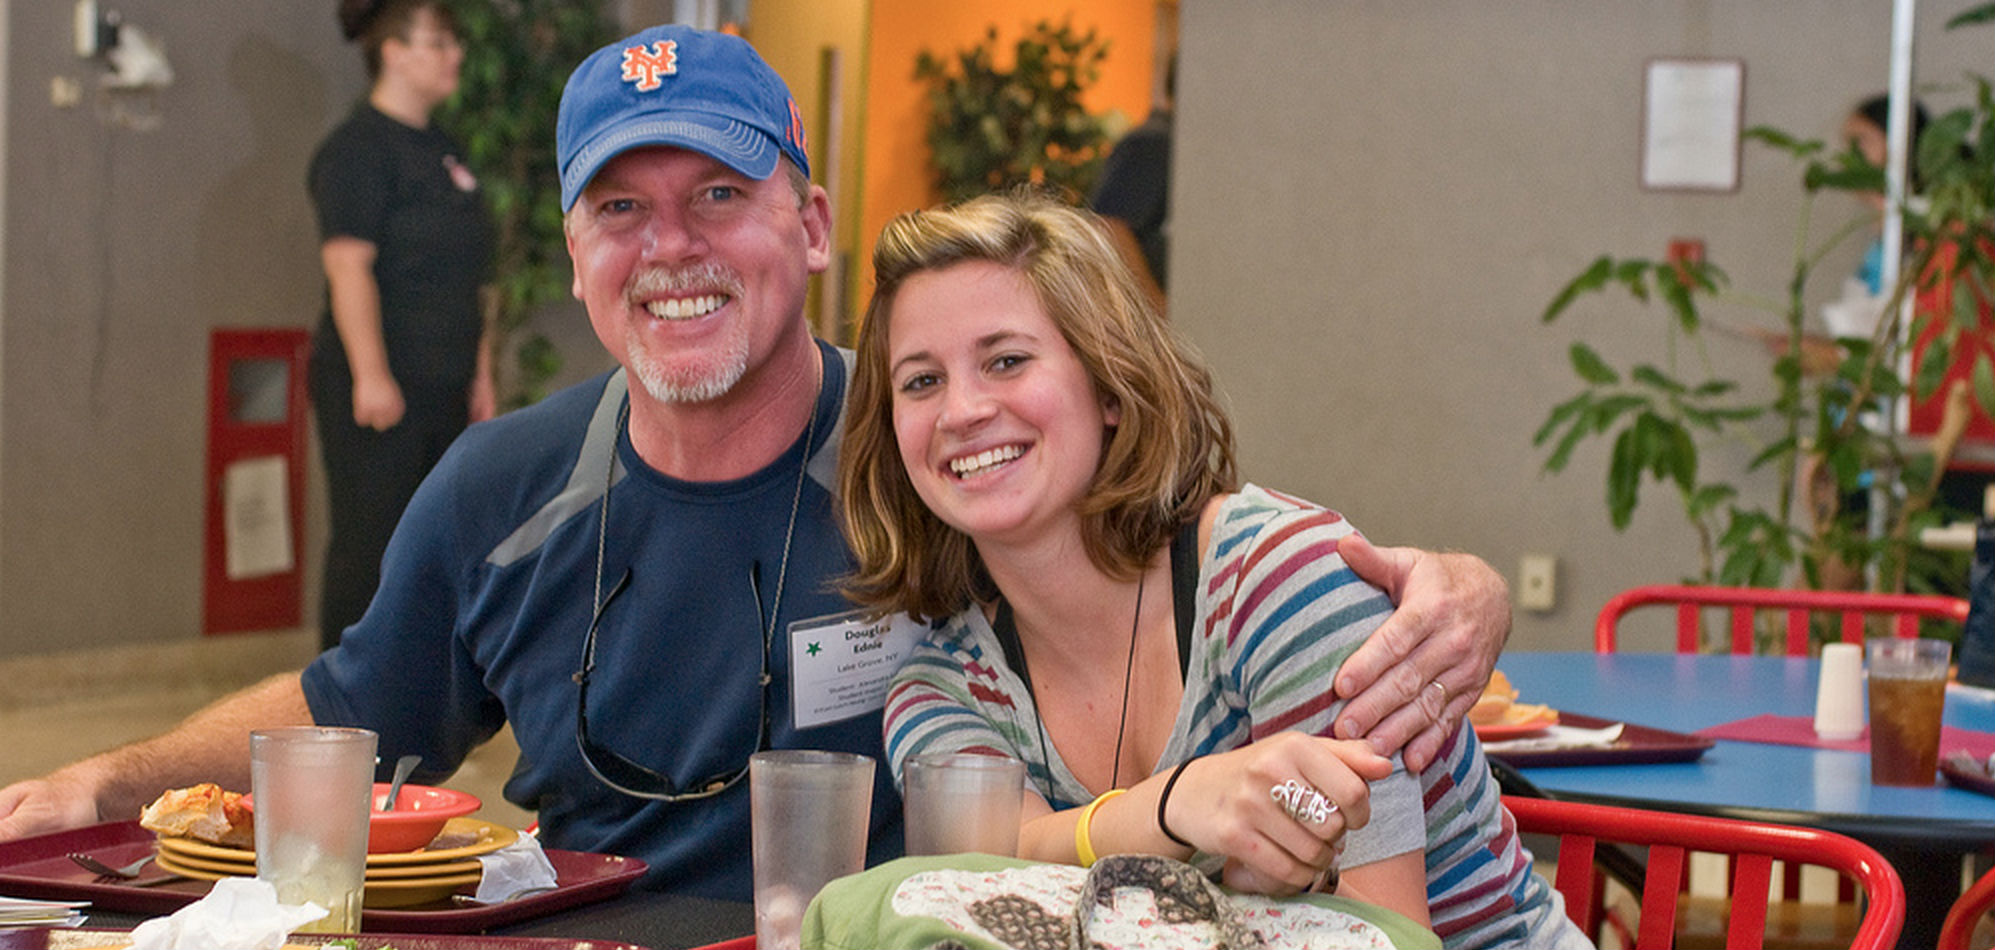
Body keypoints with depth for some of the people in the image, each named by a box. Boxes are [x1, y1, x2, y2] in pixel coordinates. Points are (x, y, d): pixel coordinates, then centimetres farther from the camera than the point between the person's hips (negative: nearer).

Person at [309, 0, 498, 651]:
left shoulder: (443, 152, 17)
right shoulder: (358, 149, -9)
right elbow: (347, 267, -17)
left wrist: (481, 373, 17)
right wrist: (371, 376, -23)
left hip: (444, 394, 9)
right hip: (379, 391, -8)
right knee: (368, 543, -6)